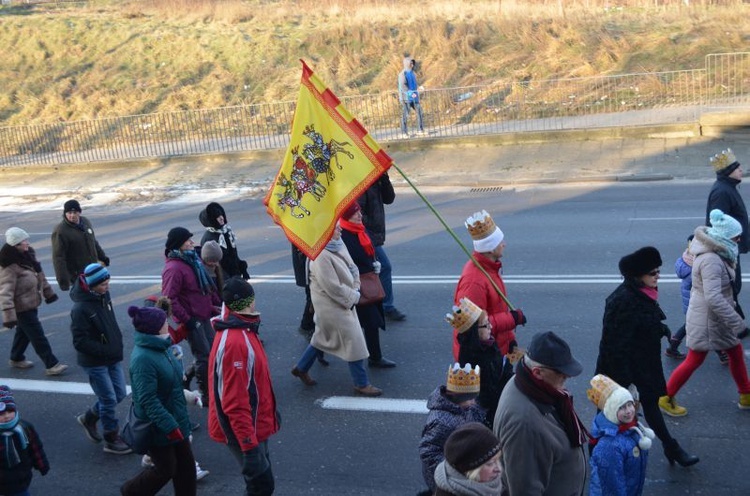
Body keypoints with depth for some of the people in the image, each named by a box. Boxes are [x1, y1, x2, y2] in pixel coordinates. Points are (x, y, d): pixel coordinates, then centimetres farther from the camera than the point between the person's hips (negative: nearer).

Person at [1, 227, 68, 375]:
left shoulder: (27, 254, 2)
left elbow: (39, 274, 16)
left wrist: (48, 292, 23)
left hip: (31, 303, 9)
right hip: (22, 307, -9)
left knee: (24, 332, 23)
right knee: (38, 336, -3)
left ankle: (16, 358, 42)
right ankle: (51, 365, 5)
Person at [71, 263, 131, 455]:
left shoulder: (104, 296, -1)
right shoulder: (81, 308, -24)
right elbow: (80, 342, -22)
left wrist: (118, 343, 6)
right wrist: (106, 350, -21)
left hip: (112, 358, 8)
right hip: (94, 362, -8)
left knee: (119, 394, 15)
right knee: (109, 399, 2)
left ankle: (89, 418, 37)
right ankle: (112, 440, 19)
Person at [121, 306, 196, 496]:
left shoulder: (160, 347, 1)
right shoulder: (143, 359, -29)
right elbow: (148, 400, -29)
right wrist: (169, 426, -28)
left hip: (174, 419, 9)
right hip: (158, 426, -8)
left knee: (186, 464, 14)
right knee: (166, 469, 9)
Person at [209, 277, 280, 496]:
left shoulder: (240, 330, 4)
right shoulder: (235, 342, -29)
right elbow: (235, 404, -28)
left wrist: (269, 412, 23)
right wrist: (249, 446, -26)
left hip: (253, 424, 10)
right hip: (244, 429, -10)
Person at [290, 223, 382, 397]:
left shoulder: (338, 244, 1)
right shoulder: (321, 256, -26)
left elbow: (352, 268, 8)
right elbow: (333, 287, -25)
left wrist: (355, 290, -4)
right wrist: (352, 298, -13)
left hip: (345, 301, 9)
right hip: (332, 305, -9)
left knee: (323, 336, 22)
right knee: (353, 340, -1)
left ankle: (301, 368, 39)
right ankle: (361, 384, 12)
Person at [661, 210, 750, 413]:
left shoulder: (715, 255, 2)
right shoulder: (711, 261, -29)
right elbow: (713, 298, -36)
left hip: (715, 317, 9)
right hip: (707, 320, -9)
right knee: (695, 361, 4)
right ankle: (666, 398, 19)